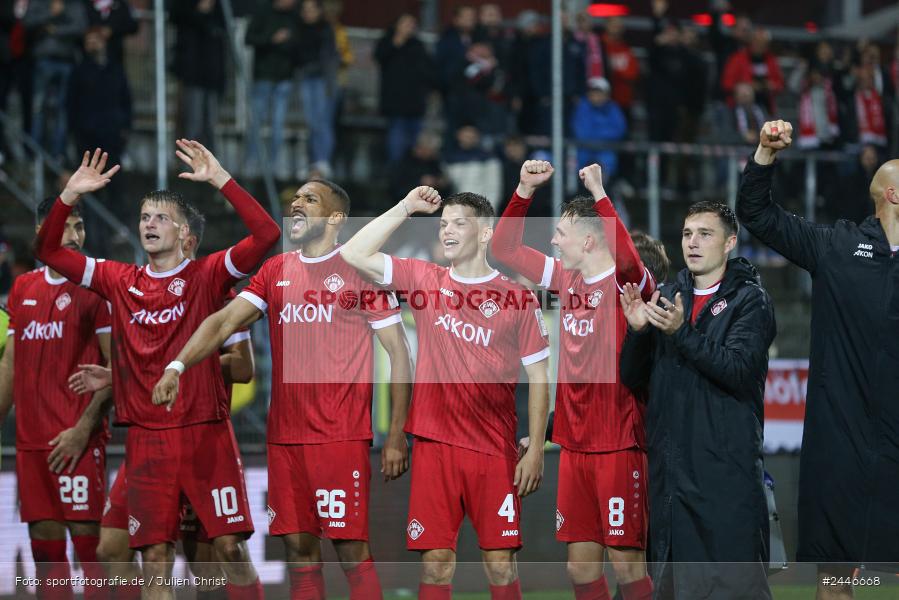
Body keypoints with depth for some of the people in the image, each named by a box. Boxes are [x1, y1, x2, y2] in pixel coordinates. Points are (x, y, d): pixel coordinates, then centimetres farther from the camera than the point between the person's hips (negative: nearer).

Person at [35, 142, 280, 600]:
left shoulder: (207, 275, 0)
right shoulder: (119, 281, 10)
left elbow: (266, 234, -13)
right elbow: (48, 250, 12)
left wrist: (220, 179, -17)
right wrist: (70, 195, -1)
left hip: (206, 433, -3)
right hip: (146, 437, 3)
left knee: (231, 547, -5)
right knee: (155, 559, 2)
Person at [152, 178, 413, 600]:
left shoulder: (361, 271, -2)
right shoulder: (275, 272, 13)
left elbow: (398, 353, -2)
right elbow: (225, 321, 4)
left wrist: (396, 437, -7)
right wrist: (177, 367, -14)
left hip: (342, 436, -5)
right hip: (284, 437, 5)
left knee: (351, 548, -7)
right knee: (299, 549, 6)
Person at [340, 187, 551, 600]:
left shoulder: (518, 297, 2)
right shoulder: (424, 280, 8)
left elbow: (538, 375, 3)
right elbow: (353, 254, 2)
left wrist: (535, 449, -3)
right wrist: (404, 209, -1)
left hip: (494, 449, -2)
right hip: (434, 443, 2)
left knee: (500, 561, -2)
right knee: (435, 559, 0)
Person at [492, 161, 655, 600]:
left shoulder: (625, 283, -10)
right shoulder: (567, 280, 10)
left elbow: (626, 259, -34)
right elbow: (504, 248, 18)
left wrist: (599, 194, -27)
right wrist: (525, 189, 6)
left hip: (617, 445, -7)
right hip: (574, 445, 7)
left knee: (626, 562, -5)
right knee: (580, 564, 8)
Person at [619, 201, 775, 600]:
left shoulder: (749, 300, -1)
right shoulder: (667, 298, 15)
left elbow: (739, 369, -16)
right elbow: (632, 378, 11)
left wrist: (682, 332, -23)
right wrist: (638, 330, -6)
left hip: (726, 470, -6)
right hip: (670, 469, 6)